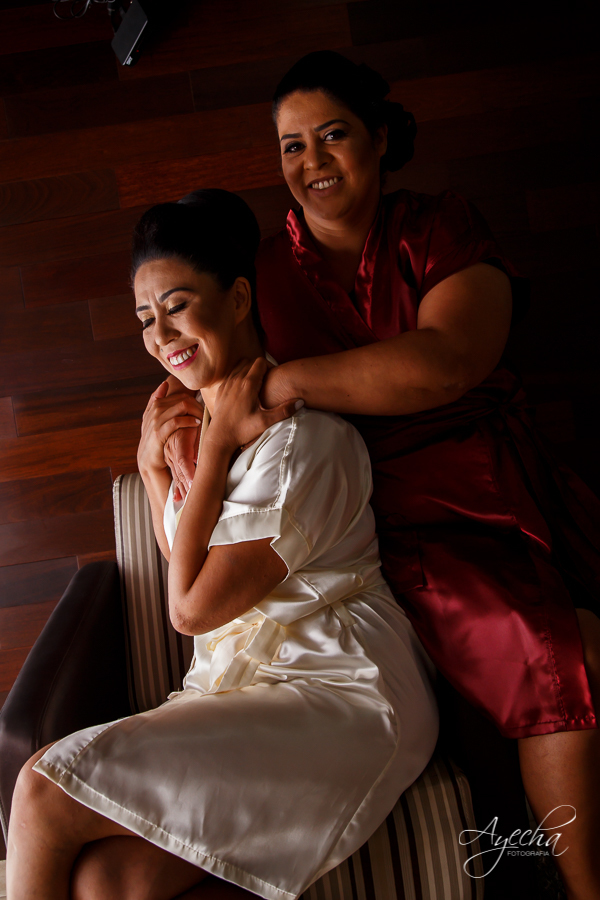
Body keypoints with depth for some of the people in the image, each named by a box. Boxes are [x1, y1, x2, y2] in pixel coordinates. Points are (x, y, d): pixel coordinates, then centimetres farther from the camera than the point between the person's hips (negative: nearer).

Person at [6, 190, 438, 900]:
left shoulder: (303, 435, -14)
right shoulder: (204, 420, 13)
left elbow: (193, 608, -13)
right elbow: (187, 568, 23)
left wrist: (217, 444, -10)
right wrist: (153, 465, 9)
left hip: (334, 692, -8)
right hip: (235, 688, 8)